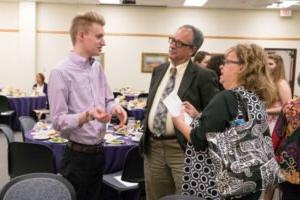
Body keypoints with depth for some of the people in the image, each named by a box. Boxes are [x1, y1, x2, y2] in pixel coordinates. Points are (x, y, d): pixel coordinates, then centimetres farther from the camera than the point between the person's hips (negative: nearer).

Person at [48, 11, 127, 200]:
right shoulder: (61, 72, -17)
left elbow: (108, 100, 14)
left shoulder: (97, 67, 8)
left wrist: (115, 108, -8)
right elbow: (58, 121, -18)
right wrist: (87, 116, -34)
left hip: (99, 152, 7)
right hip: (77, 156, -7)